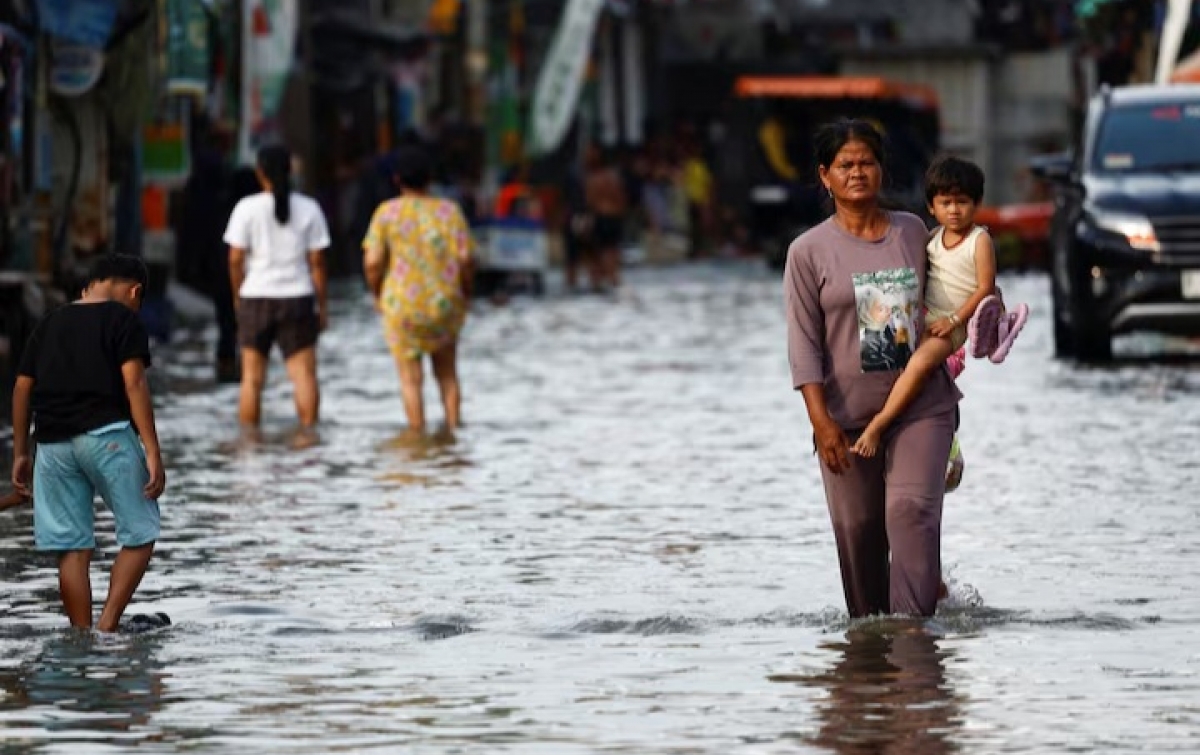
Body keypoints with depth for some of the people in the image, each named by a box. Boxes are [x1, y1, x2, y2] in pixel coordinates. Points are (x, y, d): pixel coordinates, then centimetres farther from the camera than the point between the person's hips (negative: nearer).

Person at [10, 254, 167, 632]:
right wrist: (153, 452, -12)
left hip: (52, 442, 5)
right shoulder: (124, 320, 1)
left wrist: (20, 453, 21)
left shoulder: (50, 322, 17)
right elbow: (134, 384, -9)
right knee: (140, 534, 4)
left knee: (72, 548, 7)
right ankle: (106, 626, -9)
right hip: (106, 435, -5)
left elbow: (22, 388, 16)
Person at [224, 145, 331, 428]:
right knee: (304, 372, 2)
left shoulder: (247, 208, -5)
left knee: (252, 375, 6)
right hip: (297, 298, 1)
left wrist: (238, 297, 7)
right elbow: (316, 262, -1)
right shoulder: (308, 209, -1)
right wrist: (322, 304, 6)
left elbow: (235, 259, -6)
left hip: (256, 298, -1)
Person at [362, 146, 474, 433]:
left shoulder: (387, 213, -8)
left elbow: (372, 262, -12)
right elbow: (465, 259, -11)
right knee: (447, 372, 22)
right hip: (445, 306, 2)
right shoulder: (449, 211, -5)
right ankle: (453, 429, 15)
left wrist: (377, 294, 5)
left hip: (402, 308, -2)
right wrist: (466, 292, 6)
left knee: (411, 380, 10)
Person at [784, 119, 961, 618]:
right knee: (858, 529, 2)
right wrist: (821, 421, -12)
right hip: (848, 412, -1)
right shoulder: (809, 251, -1)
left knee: (912, 511, -15)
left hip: (921, 406, 1)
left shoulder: (913, 232, 8)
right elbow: (804, 344, -5)